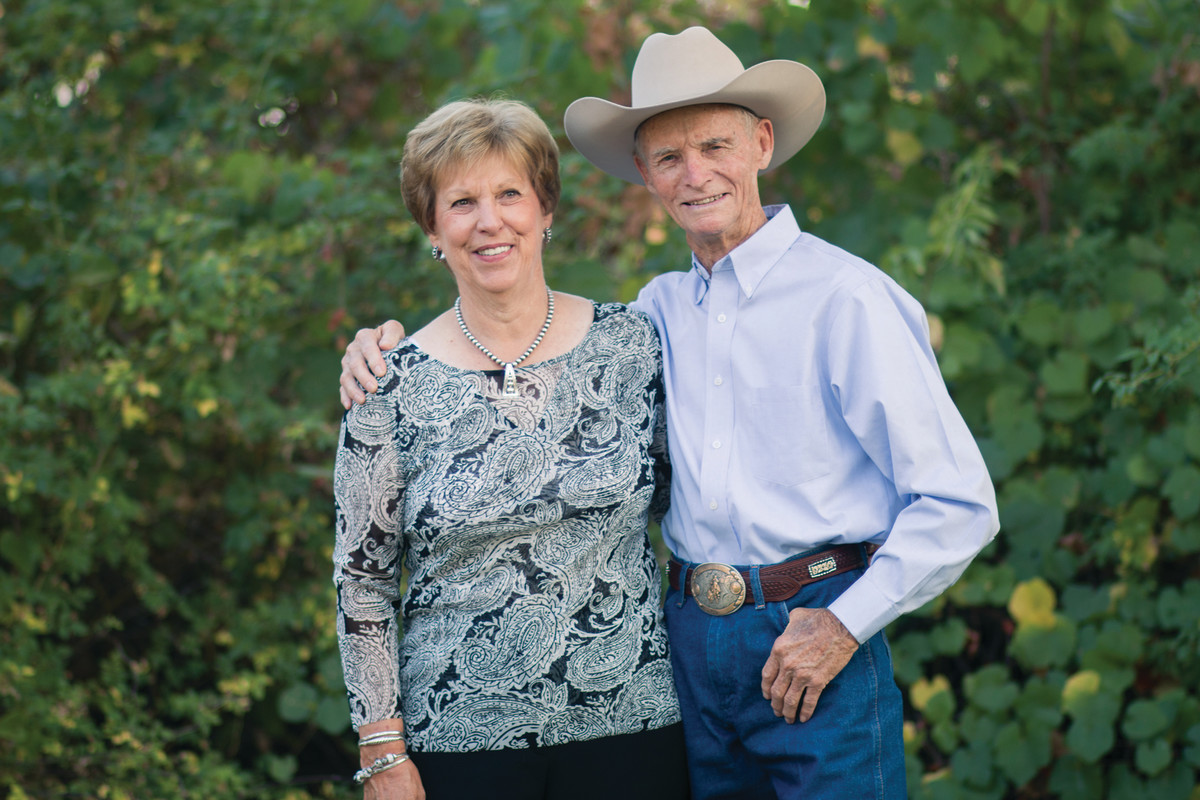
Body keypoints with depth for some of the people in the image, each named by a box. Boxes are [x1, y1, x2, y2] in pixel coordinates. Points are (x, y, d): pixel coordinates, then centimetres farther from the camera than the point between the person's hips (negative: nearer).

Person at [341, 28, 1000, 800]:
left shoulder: (847, 297, -8)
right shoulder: (662, 309, 10)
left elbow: (960, 503, -9)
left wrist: (846, 624, -13)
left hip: (816, 636, -5)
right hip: (689, 642, 5)